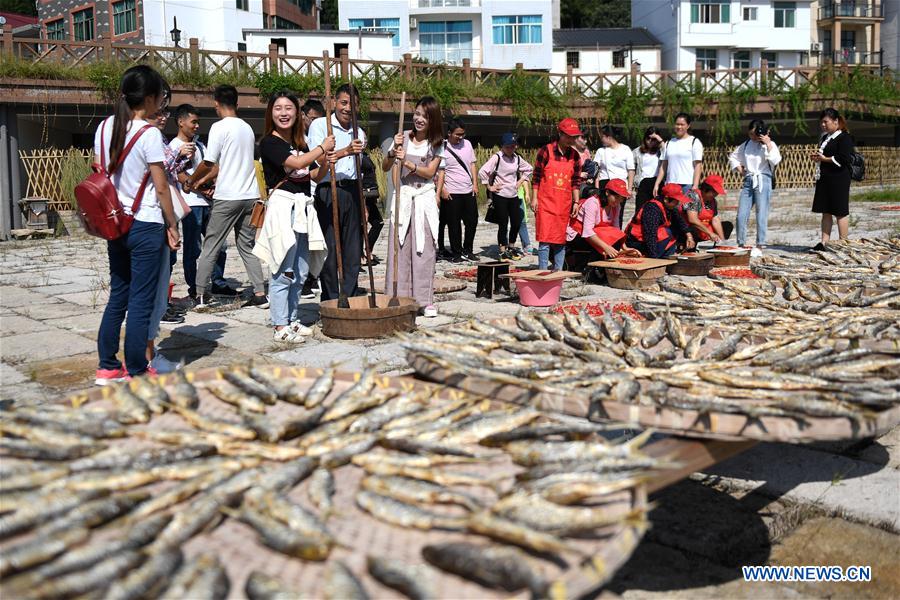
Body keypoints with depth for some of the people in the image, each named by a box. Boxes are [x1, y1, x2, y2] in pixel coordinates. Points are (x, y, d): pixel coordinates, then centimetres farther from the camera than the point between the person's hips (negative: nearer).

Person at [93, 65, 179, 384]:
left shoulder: (104, 128, 6)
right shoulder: (149, 134, -14)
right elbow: (161, 187, -11)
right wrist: (172, 227, -2)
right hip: (145, 226, -7)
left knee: (117, 296, 16)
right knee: (141, 303, 1)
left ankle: (107, 367, 22)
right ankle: (136, 372, 8)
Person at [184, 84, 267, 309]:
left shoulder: (220, 127, -9)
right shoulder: (247, 128, 12)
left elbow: (208, 163, -10)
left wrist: (190, 181, 7)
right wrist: (204, 179, 24)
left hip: (227, 197, -6)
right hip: (250, 195, 6)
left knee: (210, 246, 3)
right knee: (247, 246, 12)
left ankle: (201, 295, 6)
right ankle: (260, 294, 6)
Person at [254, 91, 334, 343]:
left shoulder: (300, 143, 18)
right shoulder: (269, 142, -5)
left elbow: (316, 174, 22)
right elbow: (296, 163, -17)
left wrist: (327, 160, 3)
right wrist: (322, 147, -5)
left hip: (303, 207, 8)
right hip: (283, 205, -8)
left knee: (301, 272, 11)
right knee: (283, 272, -8)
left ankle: (291, 320, 21)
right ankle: (280, 327, -2)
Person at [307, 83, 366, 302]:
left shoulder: (359, 133, 17)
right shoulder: (320, 125, 0)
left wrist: (362, 205, 16)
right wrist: (346, 151, -26)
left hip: (352, 192, 5)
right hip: (328, 192, -5)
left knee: (353, 250, 6)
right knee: (330, 250, -4)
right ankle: (330, 302, 4)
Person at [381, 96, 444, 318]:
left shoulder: (437, 143, 4)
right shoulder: (403, 138, 4)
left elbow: (430, 172, -7)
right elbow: (385, 167, 1)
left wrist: (407, 162, -20)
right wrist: (394, 151, -17)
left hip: (425, 198, 0)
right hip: (403, 197, 1)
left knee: (424, 250, -1)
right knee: (399, 249, -2)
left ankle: (425, 300, 4)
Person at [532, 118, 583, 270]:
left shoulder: (574, 155, 8)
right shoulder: (546, 151, -4)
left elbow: (576, 181, 11)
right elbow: (536, 176, -2)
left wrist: (576, 202, 6)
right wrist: (534, 198, -6)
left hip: (564, 204, 4)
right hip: (546, 201, -4)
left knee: (561, 240, 6)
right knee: (545, 238, -8)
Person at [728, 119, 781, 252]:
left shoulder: (770, 144, 4)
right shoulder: (746, 144, 15)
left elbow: (775, 161, -14)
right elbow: (732, 157, 29)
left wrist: (768, 145, -12)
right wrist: (740, 170, 16)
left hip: (763, 181, -4)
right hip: (748, 181, 4)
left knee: (761, 215, -7)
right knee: (741, 215, -2)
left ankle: (759, 246, -4)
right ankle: (741, 244, 6)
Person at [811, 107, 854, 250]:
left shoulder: (844, 137, -8)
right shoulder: (825, 136, 17)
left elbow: (843, 159, -18)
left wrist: (824, 158, -14)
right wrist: (817, 157, 7)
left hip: (838, 179, -8)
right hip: (824, 179, 8)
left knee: (840, 212, -1)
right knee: (826, 212, 9)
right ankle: (824, 242, 11)